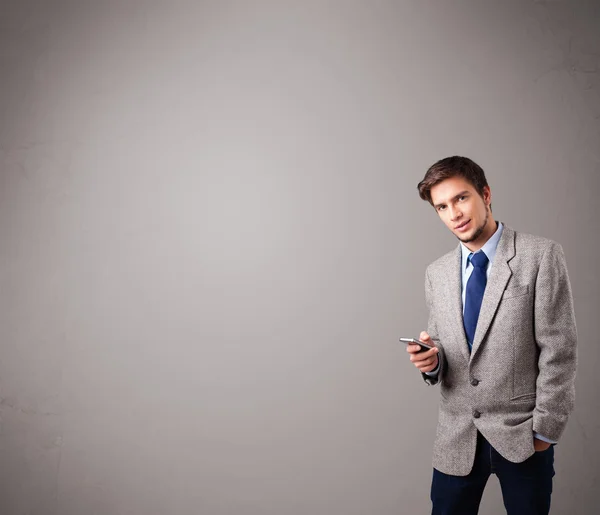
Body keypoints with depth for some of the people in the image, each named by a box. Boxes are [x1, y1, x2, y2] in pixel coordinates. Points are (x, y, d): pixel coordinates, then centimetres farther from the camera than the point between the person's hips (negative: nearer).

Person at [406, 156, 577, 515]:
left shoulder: (541, 256, -9)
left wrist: (546, 430, -7)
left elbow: (559, 351, -9)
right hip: (457, 438, 3)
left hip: (522, 435, -3)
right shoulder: (437, 274, 5)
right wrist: (431, 360, -11)